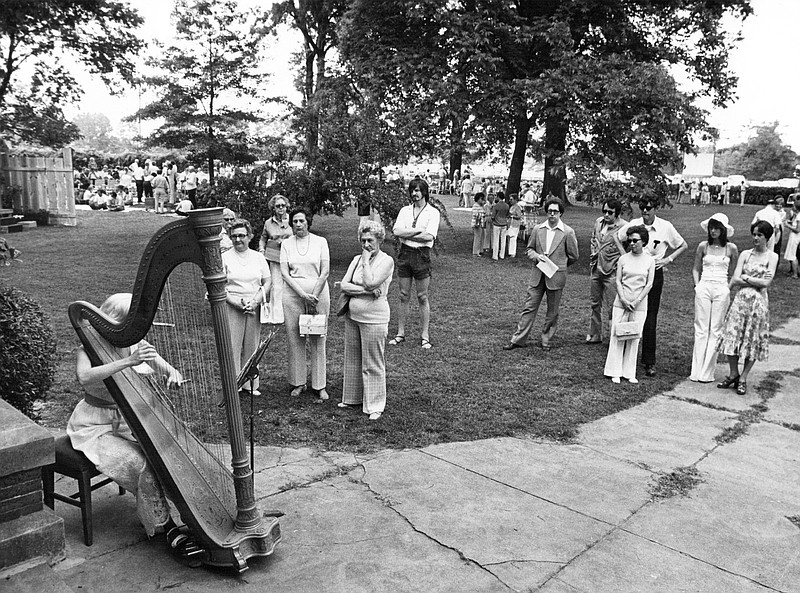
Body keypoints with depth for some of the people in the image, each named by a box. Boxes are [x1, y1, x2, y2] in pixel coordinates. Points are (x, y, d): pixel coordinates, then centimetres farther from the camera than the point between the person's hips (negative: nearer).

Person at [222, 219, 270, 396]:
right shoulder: (225, 257, 1)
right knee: (232, 346, -4)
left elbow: (267, 282, 6)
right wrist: (237, 302, -15)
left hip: (254, 307, 3)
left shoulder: (258, 257, 9)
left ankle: (250, 384, 19)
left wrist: (255, 301, -9)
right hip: (232, 307, -2)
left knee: (252, 346, 7)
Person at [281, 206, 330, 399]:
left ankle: (320, 385, 9)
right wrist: (303, 294, -12)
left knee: (317, 340, 1)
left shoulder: (320, 242, 3)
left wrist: (314, 295, -10)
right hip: (293, 295, 1)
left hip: (318, 294, -1)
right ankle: (298, 382, 16)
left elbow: (325, 272, -2)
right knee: (294, 339, 3)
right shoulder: (286, 243, 6)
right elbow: (284, 273, -2)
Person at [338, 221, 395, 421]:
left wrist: (366, 260, -12)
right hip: (352, 316, 6)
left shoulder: (386, 261, -8)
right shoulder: (357, 259, 9)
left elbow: (370, 283, -22)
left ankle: (375, 405, 13)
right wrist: (366, 291, -15)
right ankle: (352, 397, 31)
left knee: (373, 364, 1)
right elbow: (344, 286, -2)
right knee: (352, 359, 16)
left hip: (374, 319, -6)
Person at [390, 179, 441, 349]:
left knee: (422, 297, 2)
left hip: (422, 254, -3)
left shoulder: (433, 212, -1)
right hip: (405, 253, 4)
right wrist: (418, 230, -12)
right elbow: (396, 231, -5)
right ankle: (400, 334, 17)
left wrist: (406, 234, -9)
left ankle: (425, 336, 10)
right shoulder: (405, 210, 10)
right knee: (404, 296, 8)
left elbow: (429, 236, -15)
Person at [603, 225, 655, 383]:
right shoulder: (623, 259, 3)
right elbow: (618, 281, 1)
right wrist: (623, 300, -11)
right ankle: (615, 372, 7)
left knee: (634, 338, 3)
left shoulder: (649, 260, 1)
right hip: (621, 303, 1)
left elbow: (649, 284, -2)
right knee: (617, 336, 0)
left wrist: (636, 301, -11)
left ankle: (630, 373, 11)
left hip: (639, 304, 0)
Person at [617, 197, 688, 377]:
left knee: (650, 318, -2)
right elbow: (617, 237, 19)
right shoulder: (634, 224, 0)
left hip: (654, 273, -1)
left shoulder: (665, 227, -3)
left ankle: (649, 362, 5)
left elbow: (683, 246, 9)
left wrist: (668, 260, -1)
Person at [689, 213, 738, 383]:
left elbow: (733, 272, 12)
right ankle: (697, 371, 4)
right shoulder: (703, 246, 4)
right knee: (701, 329, 1)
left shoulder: (731, 248, 2)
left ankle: (707, 372, 5)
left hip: (722, 289, 0)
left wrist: (729, 288, 1)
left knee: (715, 330, 1)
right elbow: (696, 268, 13)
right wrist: (697, 285, 1)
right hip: (704, 288, 0)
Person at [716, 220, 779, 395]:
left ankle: (743, 379, 15)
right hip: (741, 299, 2)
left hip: (759, 302, -2)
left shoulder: (772, 256, 0)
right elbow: (735, 279, -3)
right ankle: (733, 374, 16)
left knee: (753, 341, 4)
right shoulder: (745, 254, 6)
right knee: (732, 336, -1)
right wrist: (757, 280, -8)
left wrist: (746, 278, -6)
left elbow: (766, 283, -10)